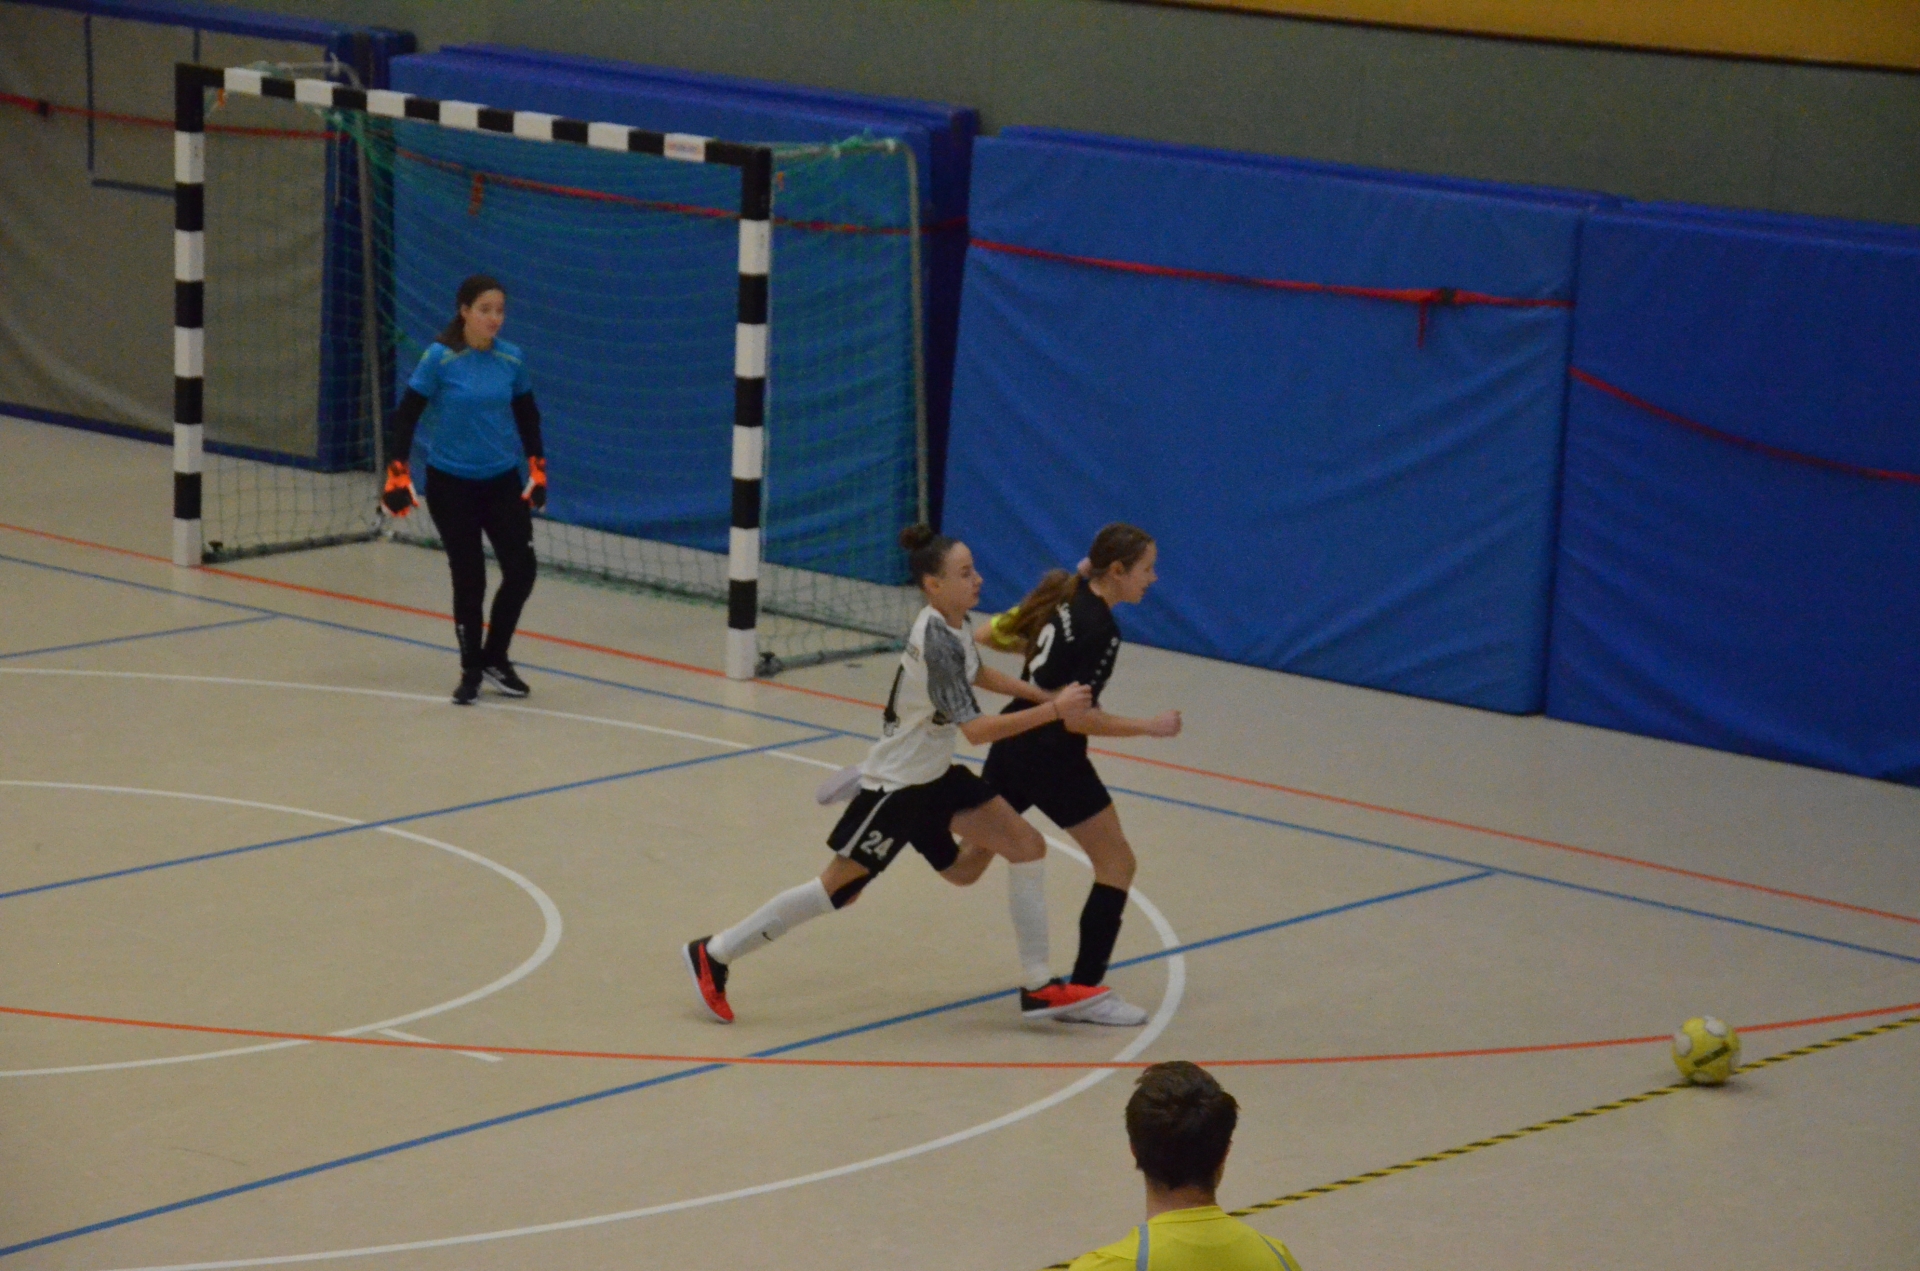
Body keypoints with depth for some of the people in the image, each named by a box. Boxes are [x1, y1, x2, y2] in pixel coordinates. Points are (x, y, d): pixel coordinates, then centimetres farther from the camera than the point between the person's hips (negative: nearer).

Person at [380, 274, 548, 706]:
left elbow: (527, 415, 12)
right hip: (451, 484, -4)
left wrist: (538, 469, 10)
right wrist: (397, 476, -15)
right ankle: (471, 669, 19)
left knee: (521, 571, -2)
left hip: (503, 482, 4)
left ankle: (495, 659, 20)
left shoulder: (512, 359, -1)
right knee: (469, 578, 0)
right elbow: (406, 415, -10)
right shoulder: (439, 358, -13)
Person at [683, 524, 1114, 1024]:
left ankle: (1038, 987, 9)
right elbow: (975, 729, -32)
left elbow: (978, 674, 22)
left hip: (934, 777, 9)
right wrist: (1053, 710, -32)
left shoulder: (952, 624, 0)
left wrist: (1043, 695, 10)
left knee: (1027, 847, 2)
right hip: (897, 785, -9)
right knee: (838, 887, -2)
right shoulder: (937, 641, -28)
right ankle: (713, 955, 11)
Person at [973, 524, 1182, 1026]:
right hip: (1053, 759, -8)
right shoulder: (1099, 630, -21)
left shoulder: (1060, 595, 3)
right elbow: (1076, 718, -22)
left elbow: (986, 635, 10)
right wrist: (1151, 727, -15)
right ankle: (1085, 992, 4)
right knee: (1117, 863, 3)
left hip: (1014, 741, 8)